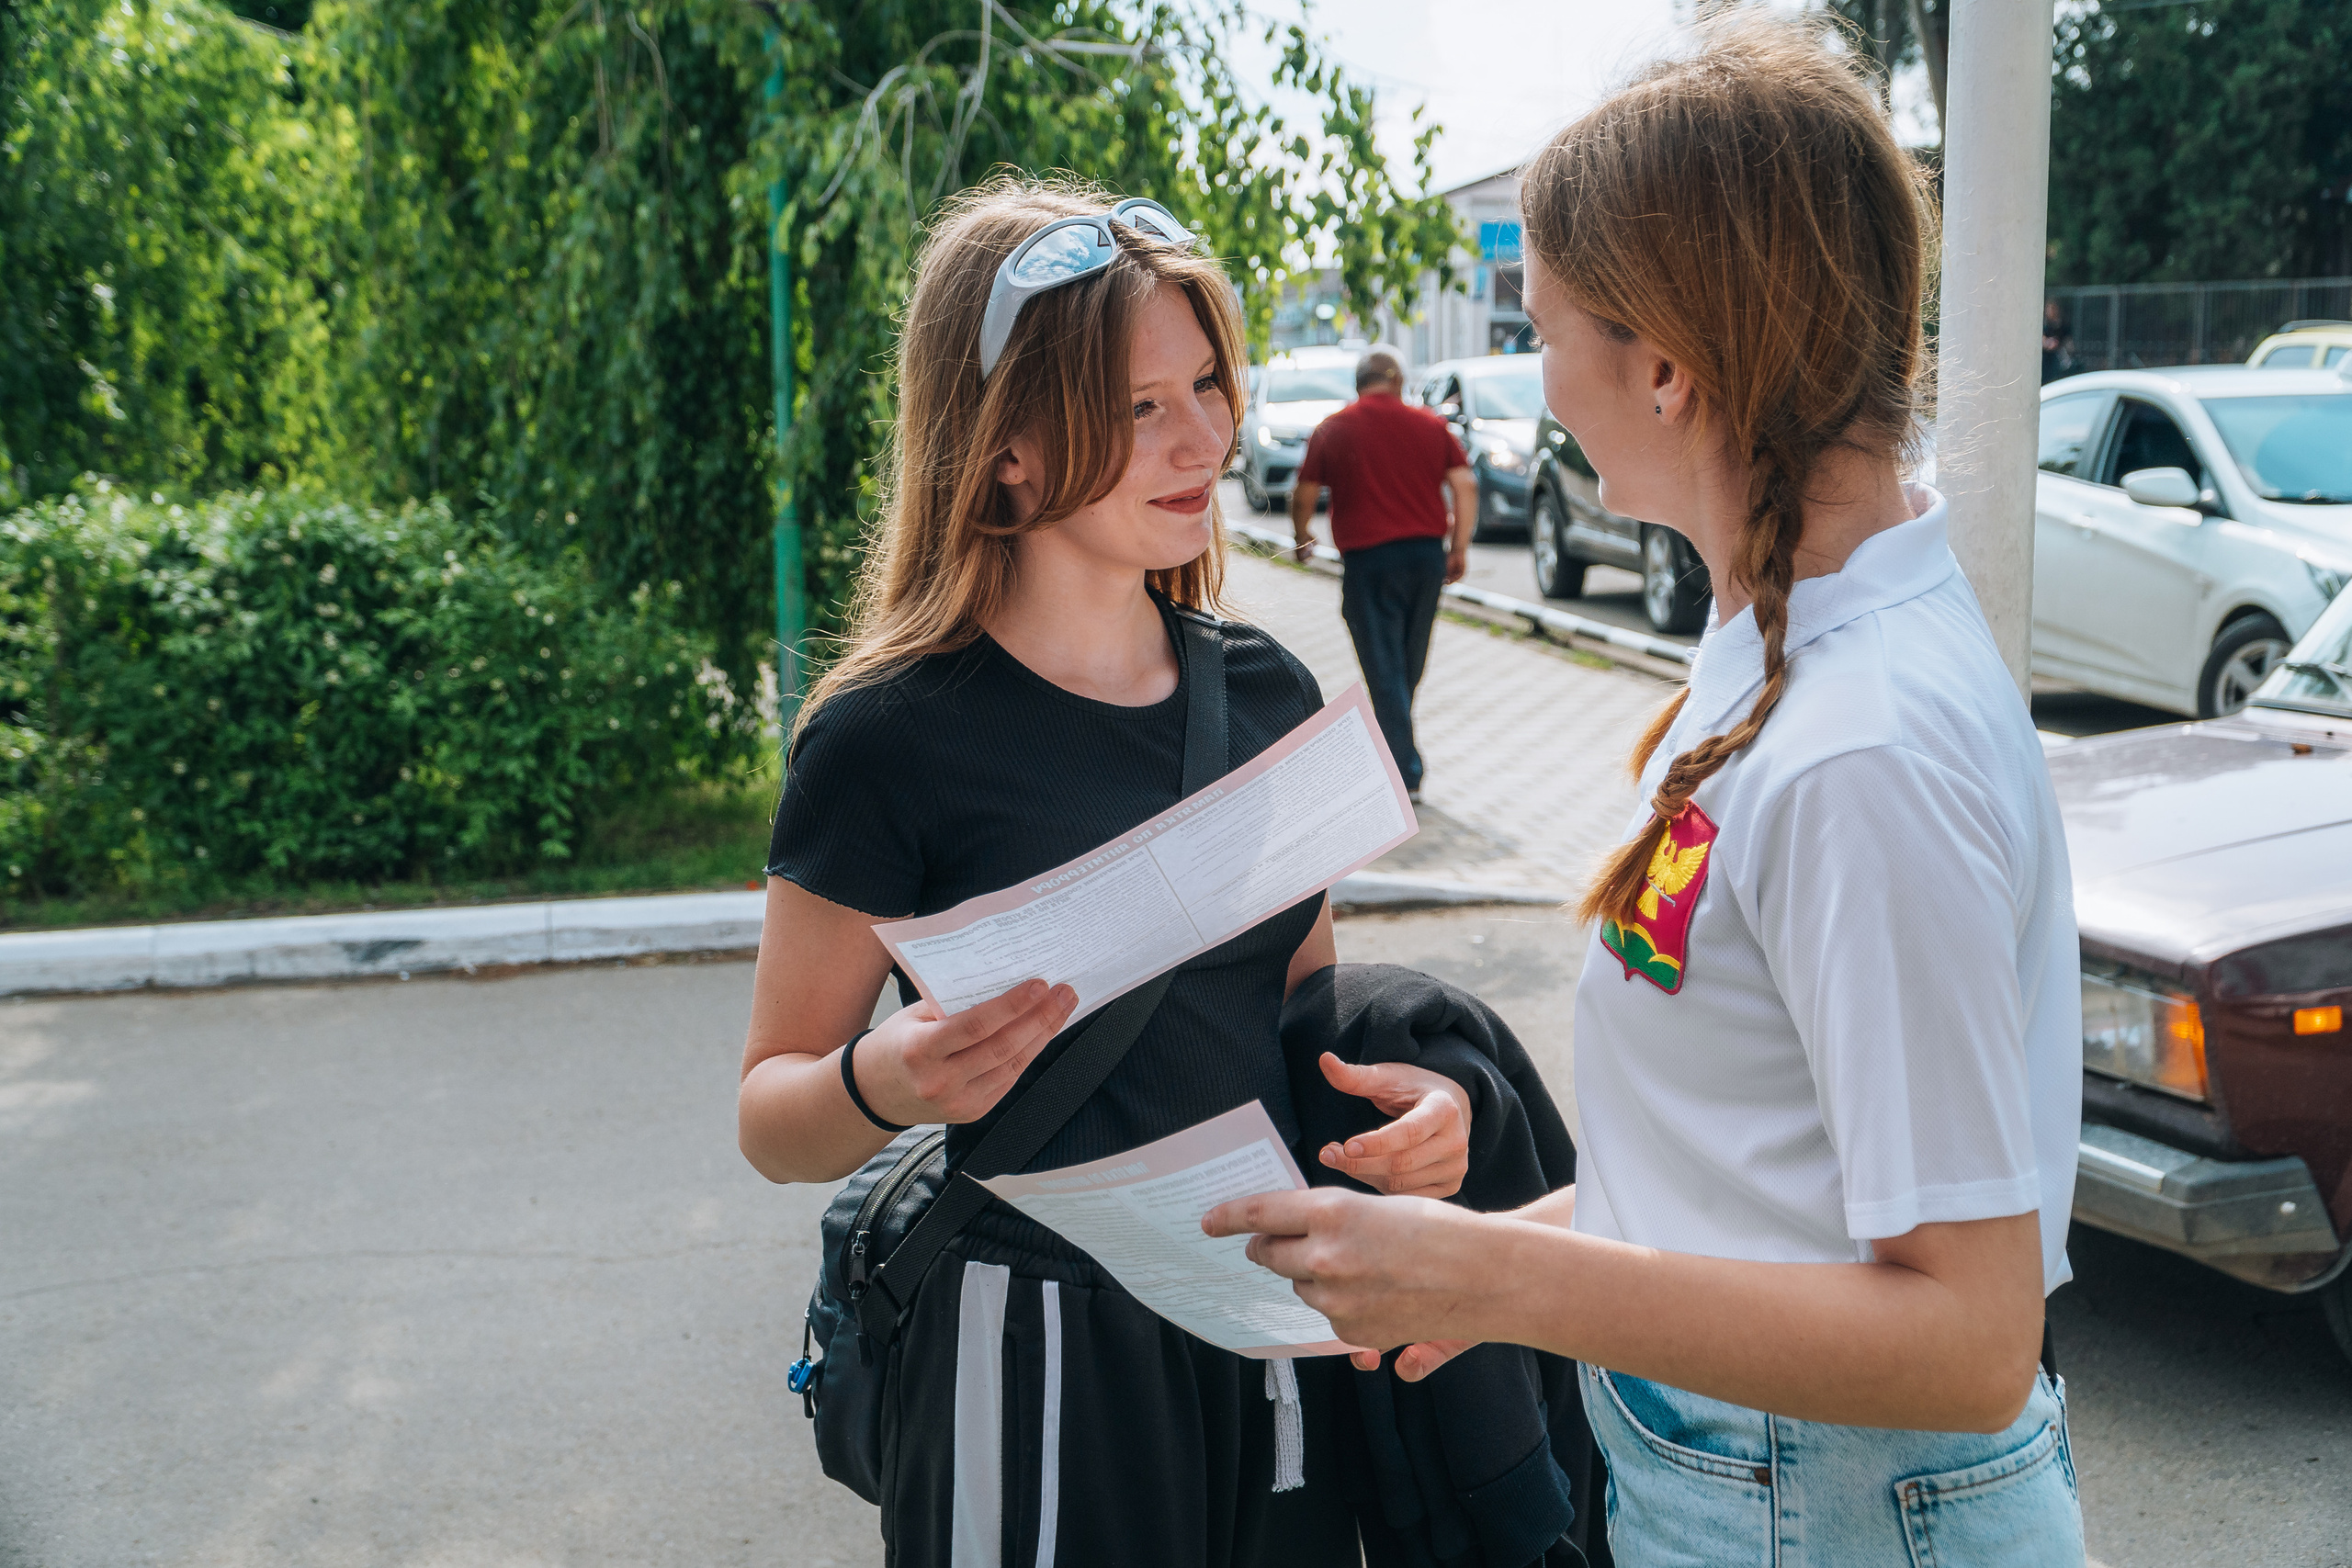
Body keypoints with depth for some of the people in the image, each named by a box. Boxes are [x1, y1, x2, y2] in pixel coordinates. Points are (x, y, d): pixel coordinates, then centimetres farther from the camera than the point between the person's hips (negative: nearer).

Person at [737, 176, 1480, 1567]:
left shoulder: (1268, 692, 2)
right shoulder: (892, 741, -14)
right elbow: (775, 1123, -8)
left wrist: (1408, 1096, -6)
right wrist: (885, 1085, -29)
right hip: (1039, 1349, -5)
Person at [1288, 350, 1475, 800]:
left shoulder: (1333, 430, -1)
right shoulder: (1432, 426, 5)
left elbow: (1304, 495, 3)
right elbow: (1465, 485, -1)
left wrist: (1302, 534, 22)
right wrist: (1460, 547, 6)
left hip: (1367, 556, -3)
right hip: (1426, 552, 4)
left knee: (1383, 666, -1)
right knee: (1409, 663, 18)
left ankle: (1405, 772, -5)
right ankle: (1393, 742, 34)